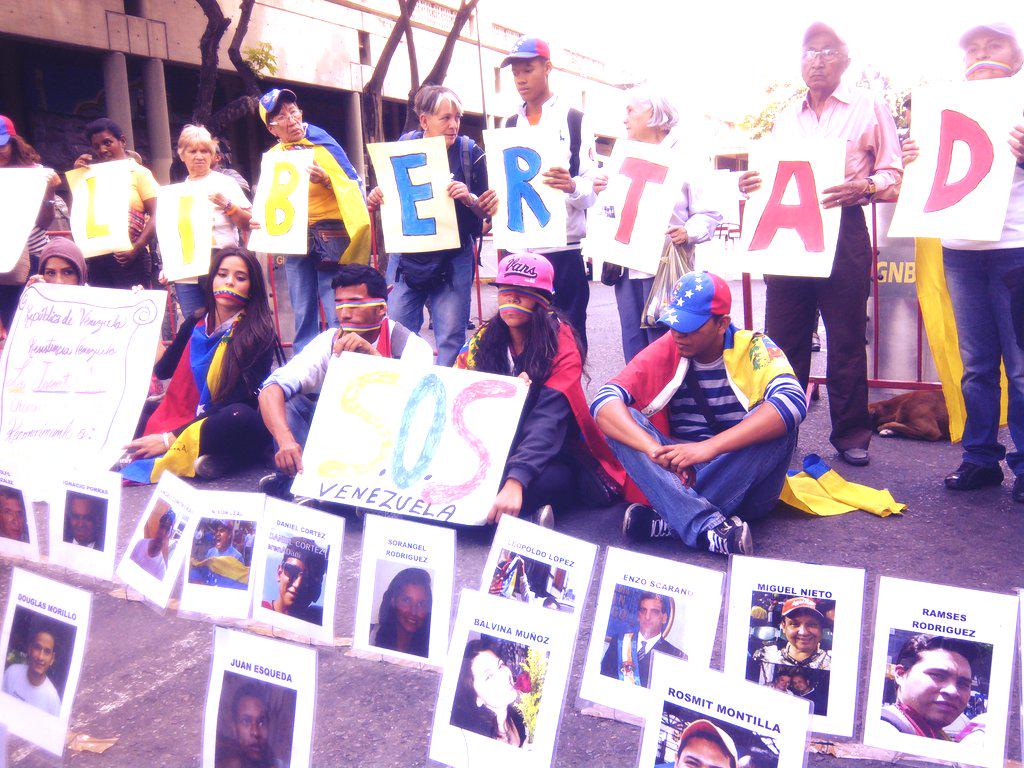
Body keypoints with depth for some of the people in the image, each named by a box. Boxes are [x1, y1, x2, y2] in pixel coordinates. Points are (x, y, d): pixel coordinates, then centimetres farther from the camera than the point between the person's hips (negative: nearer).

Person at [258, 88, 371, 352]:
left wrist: (325, 179, -26)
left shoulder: (321, 145, -4)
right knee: (303, 315, 8)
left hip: (328, 238, -5)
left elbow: (351, 186, -9)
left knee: (336, 317, -9)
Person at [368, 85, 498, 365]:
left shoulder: (471, 153, -3)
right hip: (407, 256, 2)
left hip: (453, 260, -2)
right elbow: (388, 202, 13)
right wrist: (374, 201, -9)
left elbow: (487, 211, -2)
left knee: (450, 340, 0)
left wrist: (468, 198, -21)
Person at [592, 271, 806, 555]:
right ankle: (712, 526, -39)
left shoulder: (753, 349, -9)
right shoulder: (665, 351, -3)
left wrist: (709, 447, -39)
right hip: (683, 478, 2)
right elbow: (604, 401, -16)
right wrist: (654, 449, -35)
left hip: (745, 483, -2)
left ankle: (669, 520, -31)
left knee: (777, 420, -28)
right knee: (622, 420, -20)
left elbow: (793, 402, -30)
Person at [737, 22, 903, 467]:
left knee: (846, 339, 0)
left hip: (843, 232, -4)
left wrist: (864, 186, -20)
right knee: (783, 338, 5)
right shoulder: (786, 119, 19)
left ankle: (851, 435, 10)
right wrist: (753, 183, 1)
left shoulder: (869, 107, 6)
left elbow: (894, 173, 0)